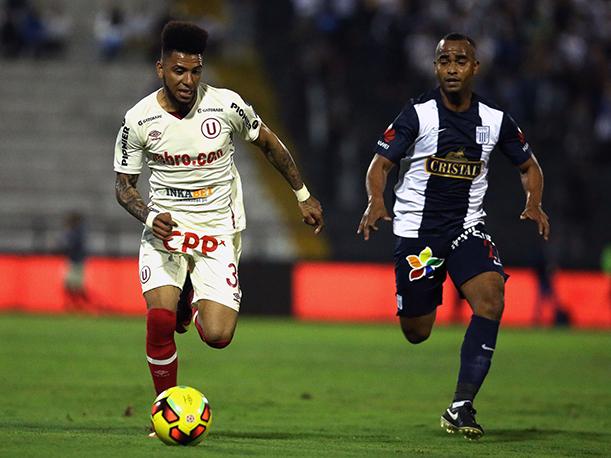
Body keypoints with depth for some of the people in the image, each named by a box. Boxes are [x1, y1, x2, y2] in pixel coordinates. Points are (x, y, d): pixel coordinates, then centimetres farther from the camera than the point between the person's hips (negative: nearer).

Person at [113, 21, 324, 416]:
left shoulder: (226, 105, -10)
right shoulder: (139, 120, -8)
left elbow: (268, 142, 9)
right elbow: (124, 185, 3)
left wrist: (304, 196, 15)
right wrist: (149, 216, -18)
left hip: (218, 230, 0)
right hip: (165, 228, 0)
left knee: (218, 336, -14)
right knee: (159, 319, -23)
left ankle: (192, 305, 24)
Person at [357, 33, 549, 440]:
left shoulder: (495, 120, 1)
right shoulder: (418, 114, -7)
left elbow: (529, 165, 14)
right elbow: (382, 162, -7)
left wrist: (534, 204, -5)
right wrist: (376, 201, -26)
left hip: (467, 227, 2)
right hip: (417, 228, -2)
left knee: (491, 295, -26)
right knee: (416, 334, 0)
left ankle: (461, 406, -23)